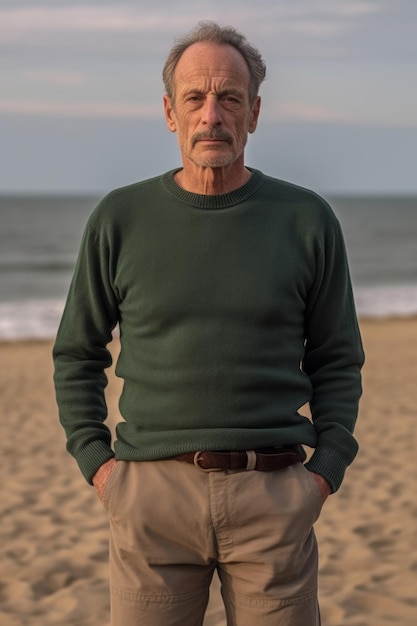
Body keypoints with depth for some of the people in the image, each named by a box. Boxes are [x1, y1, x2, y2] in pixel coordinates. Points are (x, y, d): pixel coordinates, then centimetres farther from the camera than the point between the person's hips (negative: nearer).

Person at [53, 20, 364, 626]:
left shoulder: (307, 219, 4)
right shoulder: (120, 218, 4)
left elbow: (336, 361, 10)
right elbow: (76, 355, 12)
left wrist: (325, 472, 1)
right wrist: (96, 462, 2)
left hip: (273, 496, 0)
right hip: (151, 491, 0)